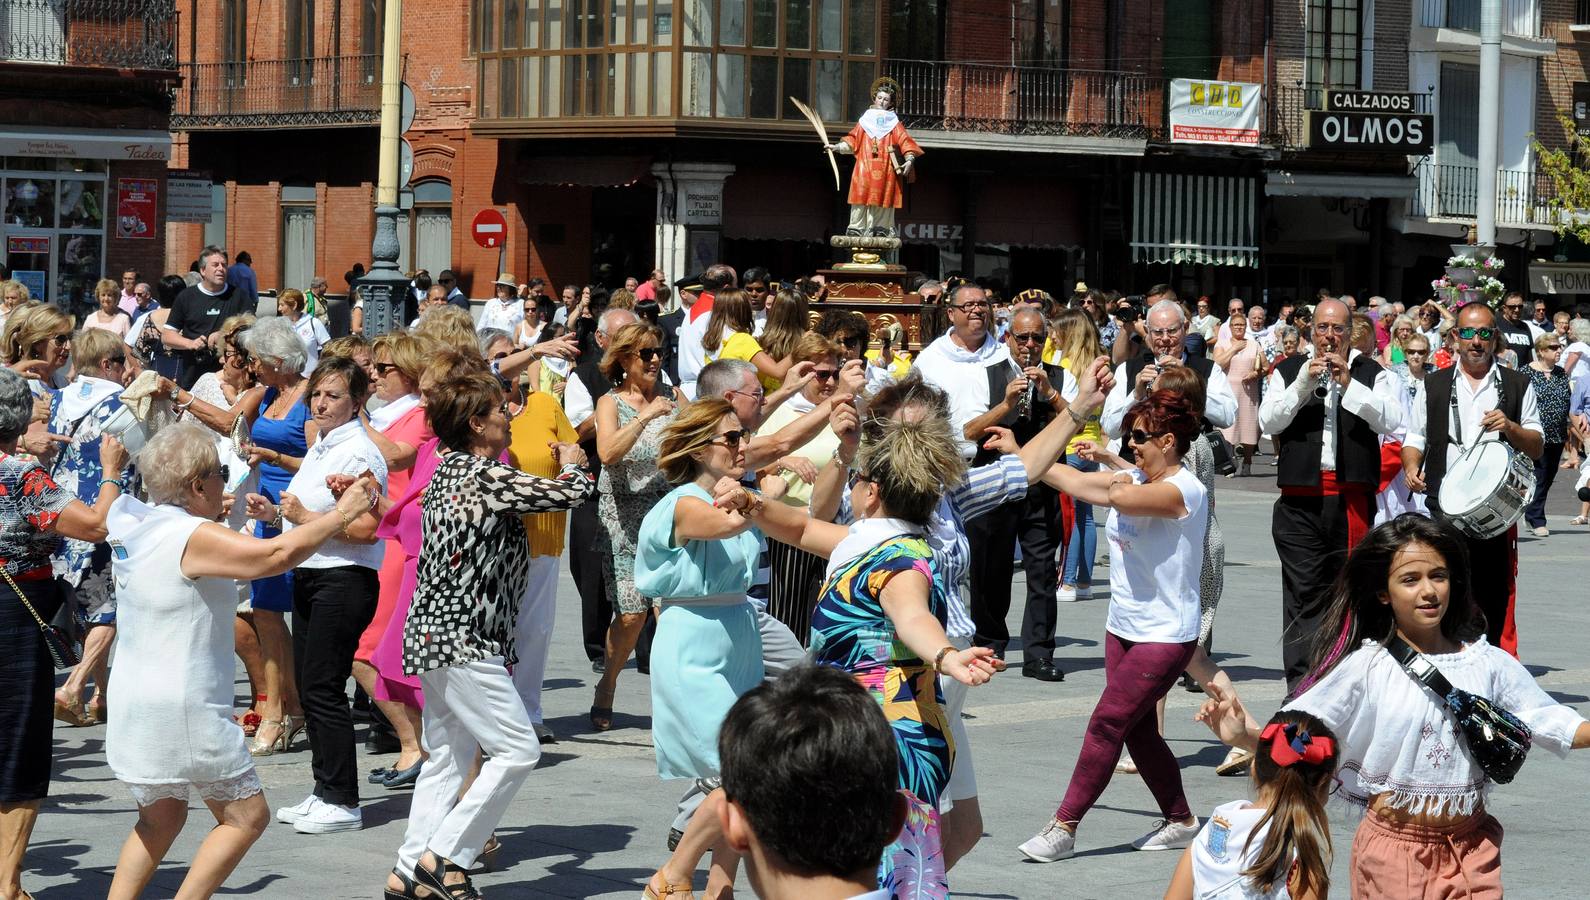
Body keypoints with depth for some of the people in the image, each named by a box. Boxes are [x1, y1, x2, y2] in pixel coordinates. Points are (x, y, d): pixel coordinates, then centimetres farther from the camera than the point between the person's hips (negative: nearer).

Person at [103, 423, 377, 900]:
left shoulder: (137, 529, 6)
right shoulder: (196, 537, -19)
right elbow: (279, 554, -28)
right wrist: (342, 511, -16)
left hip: (132, 707, 9)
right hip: (185, 710, -9)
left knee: (161, 816, 23)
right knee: (246, 815, 4)